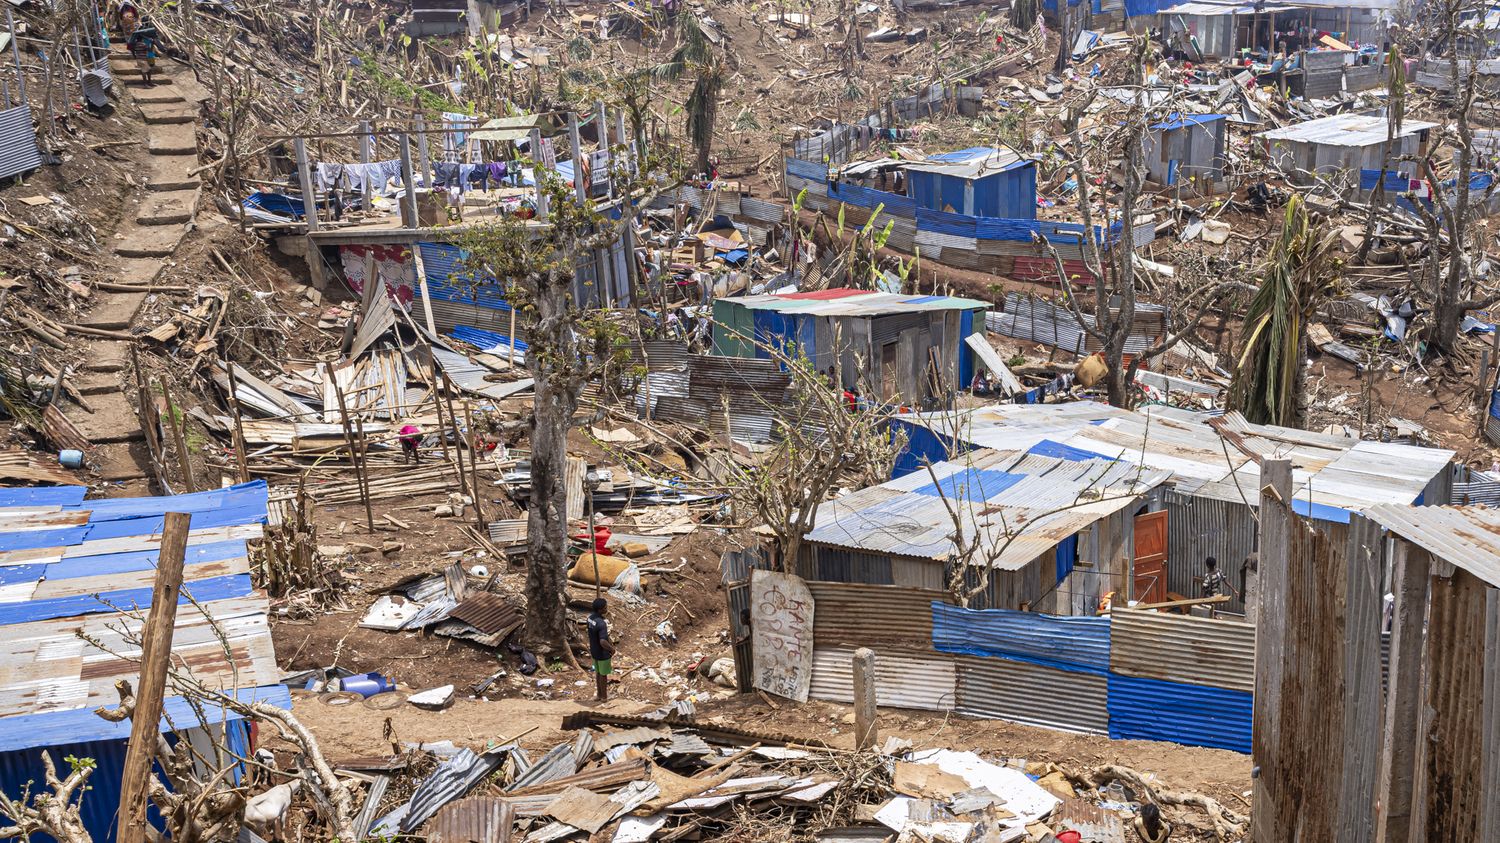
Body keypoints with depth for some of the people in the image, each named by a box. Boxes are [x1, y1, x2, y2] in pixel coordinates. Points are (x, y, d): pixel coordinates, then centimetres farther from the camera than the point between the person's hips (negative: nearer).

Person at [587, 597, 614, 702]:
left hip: (594, 651, 7)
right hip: (603, 653, -7)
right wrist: (612, 649, -20)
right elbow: (603, 642, -39)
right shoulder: (601, 624, -33)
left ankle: (600, 694, 37)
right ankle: (604, 696, 28)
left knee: (598, 672, 22)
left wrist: (609, 641, 13)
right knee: (603, 674, 12)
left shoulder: (590, 618, -6)